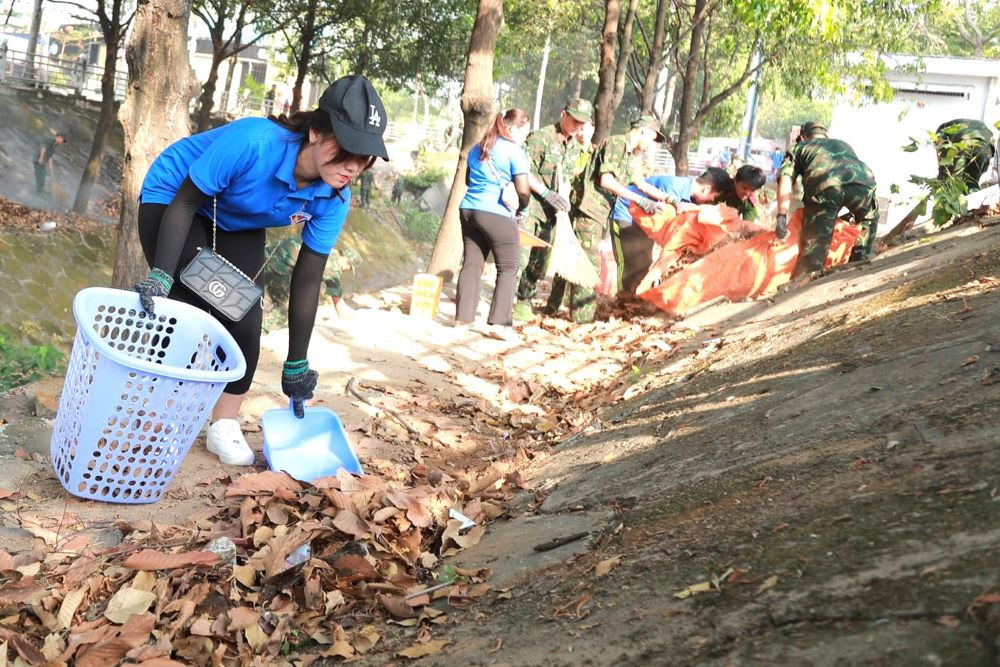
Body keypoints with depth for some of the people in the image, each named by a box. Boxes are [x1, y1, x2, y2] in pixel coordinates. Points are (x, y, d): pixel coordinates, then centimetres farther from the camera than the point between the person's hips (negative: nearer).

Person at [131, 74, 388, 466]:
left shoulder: (334, 200, -24)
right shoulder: (254, 142, -40)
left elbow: (307, 280, -15)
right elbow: (186, 201, -28)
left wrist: (296, 365, -11)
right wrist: (160, 275, -35)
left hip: (238, 226, 5)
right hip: (173, 198, -4)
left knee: (244, 317, -6)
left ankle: (225, 427, 9)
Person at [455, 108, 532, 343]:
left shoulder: (477, 148, 16)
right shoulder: (514, 151, -6)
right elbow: (523, 190, -13)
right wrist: (523, 210, 3)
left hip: (469, 209, 7)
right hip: (497, 215, -7)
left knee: (472, 264, 9)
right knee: (507, 269, 1)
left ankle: (463, 316, 7)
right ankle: (499, 322, -5)